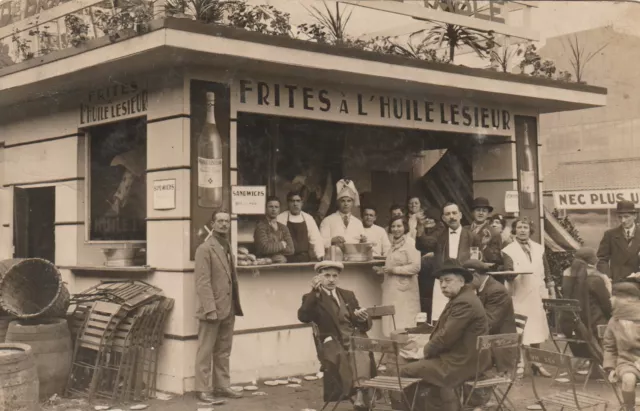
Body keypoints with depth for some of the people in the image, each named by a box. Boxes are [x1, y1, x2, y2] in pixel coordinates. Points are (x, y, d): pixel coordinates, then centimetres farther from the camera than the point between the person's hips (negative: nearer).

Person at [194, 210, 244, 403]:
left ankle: (222, 386, 20)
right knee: (205, 351, 0)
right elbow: (202, 282, -15)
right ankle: (202, 389, 5)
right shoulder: (205, 248, -9)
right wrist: (210, 308, -21)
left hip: (229, 309, 8)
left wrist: (235, 306, 13)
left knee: (224, 351, 13)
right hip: (212, 309, -8)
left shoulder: (227, 248, 17)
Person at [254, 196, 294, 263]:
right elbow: (265, 248, -16)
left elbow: (290, 250, 2)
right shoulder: (260, 226, -5)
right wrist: (282, 244, -1)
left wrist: (273, 247, -10)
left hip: (283, 263, 4)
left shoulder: (283, 228, 12)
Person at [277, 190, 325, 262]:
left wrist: (320, 256, -5)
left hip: (305, 259, 2)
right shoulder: (280, 219, 0)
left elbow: (315, 239, 5)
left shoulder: (308, 219, 8)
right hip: (287, 260, -2)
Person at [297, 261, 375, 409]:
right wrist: (315, 292, -18)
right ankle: (360, 391, -34)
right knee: (341, 356, -35)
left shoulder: (348, 295, 22)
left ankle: (360, 391, -45)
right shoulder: (312, 298, 10)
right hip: (332, 342, -2)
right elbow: (303, 317, -11)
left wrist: (363, 318, -5)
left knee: (361, 352, -32)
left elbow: (366, 325, 20)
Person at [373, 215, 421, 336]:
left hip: (404, 291, -8)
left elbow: (416, 267, -18)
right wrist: (383, 270, 8)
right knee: (393, 323, 9)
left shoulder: (410, 243, -9)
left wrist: (394, 270, -18)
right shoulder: (394, 244, 16)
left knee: (404, 325, -7)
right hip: (392, 290, 8)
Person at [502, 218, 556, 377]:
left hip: (537, 296, 4)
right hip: (518, 297, -4)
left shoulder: (539, 249, 12)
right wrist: (512, 273, -32)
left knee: (536, 330, 7)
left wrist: (551, 292, 13)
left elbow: (547, 272, 17)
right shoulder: (508, 251, -1)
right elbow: (508, 275, -11)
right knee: (518, 332, -8)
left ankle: (536, 363, 17)